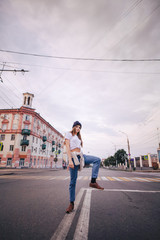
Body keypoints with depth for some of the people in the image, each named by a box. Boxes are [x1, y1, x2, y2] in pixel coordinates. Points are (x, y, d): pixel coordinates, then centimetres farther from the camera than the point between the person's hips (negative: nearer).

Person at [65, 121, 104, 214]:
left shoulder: (78, 137, 23)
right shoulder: (69, 134, 1)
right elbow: (67, 147, -9)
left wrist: (81, 161, 20)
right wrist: (70, 160, -19)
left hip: (81, 156, 7)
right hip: (73, 157, -7)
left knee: (97, 160, -12)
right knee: (73, 181, -2)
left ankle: (93, 182, -12)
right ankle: (71, 204, 12)